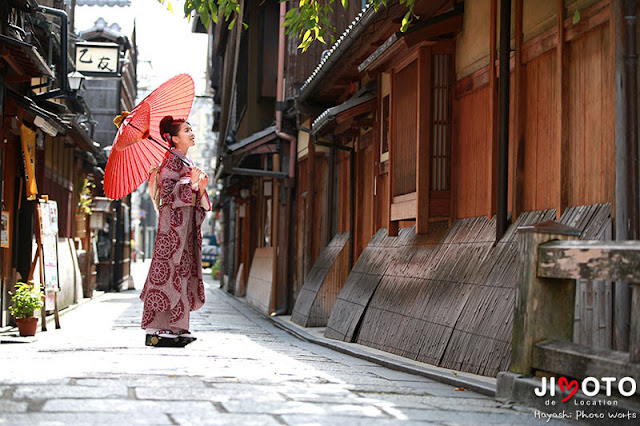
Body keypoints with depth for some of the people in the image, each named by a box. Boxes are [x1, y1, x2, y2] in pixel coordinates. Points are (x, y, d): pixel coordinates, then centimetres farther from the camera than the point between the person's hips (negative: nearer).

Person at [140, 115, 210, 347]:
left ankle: (176, 328, 6)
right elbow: (166, 189, -16)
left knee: (183, 271, 5)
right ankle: (156, 330, -11)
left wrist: (201, 188, 1)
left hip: (187, 223, 9)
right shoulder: (172, 160, -5)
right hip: (174, 221, -9)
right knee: (168, 270, -11)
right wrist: (191, 182, -19)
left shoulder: (187, 162, 22)